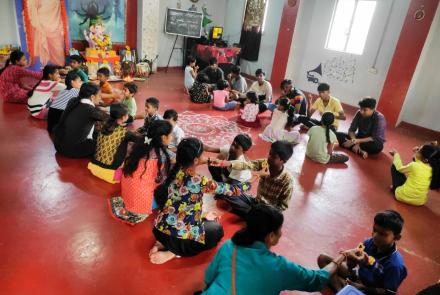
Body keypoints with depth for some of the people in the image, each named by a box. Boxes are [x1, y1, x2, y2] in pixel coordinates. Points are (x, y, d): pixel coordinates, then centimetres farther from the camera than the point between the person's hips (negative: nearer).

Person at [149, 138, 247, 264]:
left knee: (205, 220, 30)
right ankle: (174, 252, 4)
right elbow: (229, 189, -9)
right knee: (217, 229, 19)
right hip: (179, 238, -6)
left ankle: (162, 243, 15)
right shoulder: (200, 182, -22)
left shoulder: (175, 171, -6)